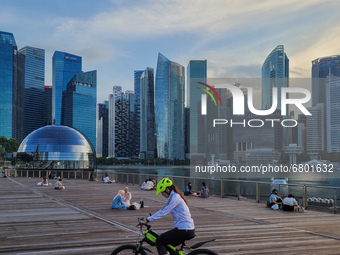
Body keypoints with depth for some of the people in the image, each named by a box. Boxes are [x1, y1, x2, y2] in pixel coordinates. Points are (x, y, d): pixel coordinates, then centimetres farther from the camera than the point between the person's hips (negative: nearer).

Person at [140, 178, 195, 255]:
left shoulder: (175, 197, -14)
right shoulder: (176, 196, 16)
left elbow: (163, 212, -17)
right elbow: (164, 210, 21)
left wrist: (147, 220, -13)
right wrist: (149, 218, 19)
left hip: (184, 230, -10)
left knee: (159, 241, -3)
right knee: (168, 246, 18)